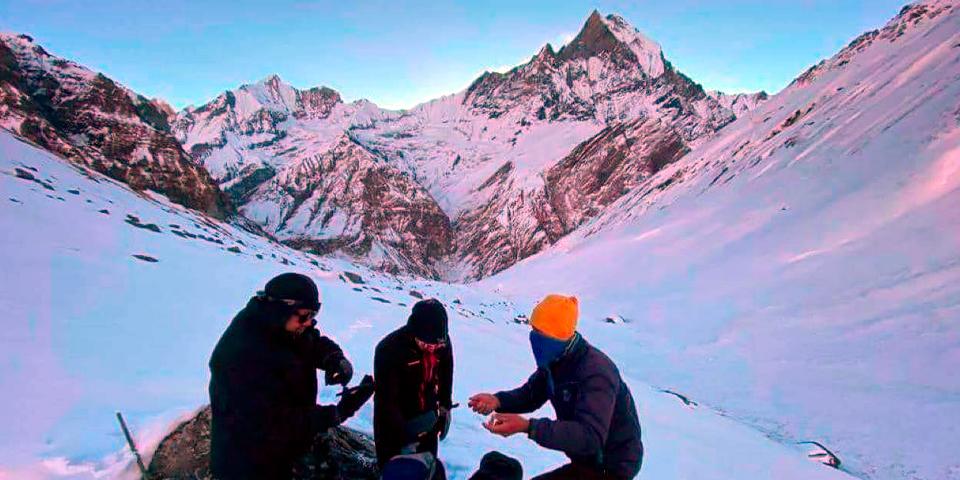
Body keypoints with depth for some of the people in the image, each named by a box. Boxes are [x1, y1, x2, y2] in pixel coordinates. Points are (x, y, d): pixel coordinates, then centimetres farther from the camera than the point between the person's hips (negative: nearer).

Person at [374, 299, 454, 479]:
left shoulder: (442, 342, -14)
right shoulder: (389, 349, -29)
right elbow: (386, 400, -27)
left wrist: (445, 406, 13)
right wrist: (405, 439, -27)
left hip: (427, 419, 4)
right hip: (394, 422, -4)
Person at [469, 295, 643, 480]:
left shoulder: (596, 373, -32)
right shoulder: (555, 361, -4)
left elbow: (590, 437, -39)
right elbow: (531, 394, 5)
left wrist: (527, 426, -45)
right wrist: (497, 401, -16)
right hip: (588, 460, 8)